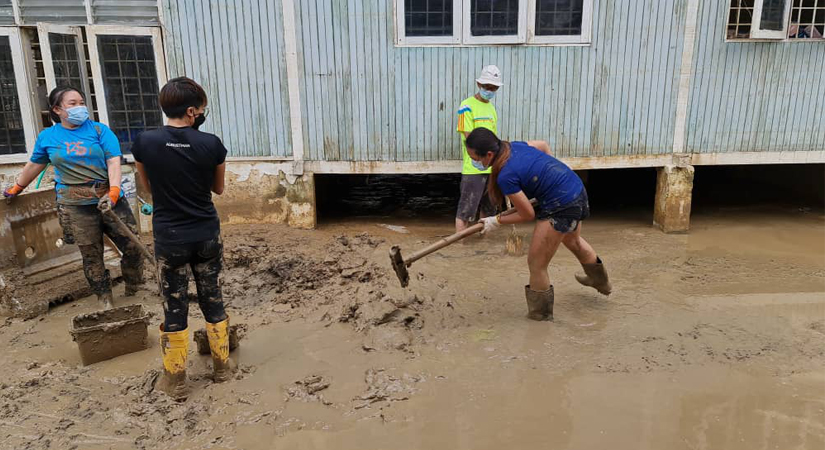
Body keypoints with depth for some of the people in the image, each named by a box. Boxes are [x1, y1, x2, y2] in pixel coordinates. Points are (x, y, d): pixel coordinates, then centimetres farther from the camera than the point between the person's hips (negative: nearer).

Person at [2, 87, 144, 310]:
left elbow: (114, 161, -9)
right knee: (91, 256, 5)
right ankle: (105, 302, 17)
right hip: (76, 207, 1)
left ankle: (133, 291, 20)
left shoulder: (99, 130, 1)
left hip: (109, 198, -1)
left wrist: (114, 191, -23)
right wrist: (16, 188, 32)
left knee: (133, 247, -3)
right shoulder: (47, 136, 7)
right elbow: (34, 165, 23)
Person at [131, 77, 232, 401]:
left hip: (169, 239, -1)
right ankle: (222, 366, 30)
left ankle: (175, 380, 21)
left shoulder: (144, 142, -10)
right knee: (213, 300, 16)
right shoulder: (211, 144, -10)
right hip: (207, 236, 1)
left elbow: (148, 186, 6)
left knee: (174, 308, 10)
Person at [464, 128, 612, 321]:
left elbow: (528, 214, -15)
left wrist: (497, 222, -3)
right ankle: (600, 280, 64)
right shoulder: (514, 146, -4)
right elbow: (543, 145, 18)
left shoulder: (505, 177, -27)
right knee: (573, 241, 37)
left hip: (561, 208, -10)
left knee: (536, 263, 7)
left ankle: (540, 312, 27)